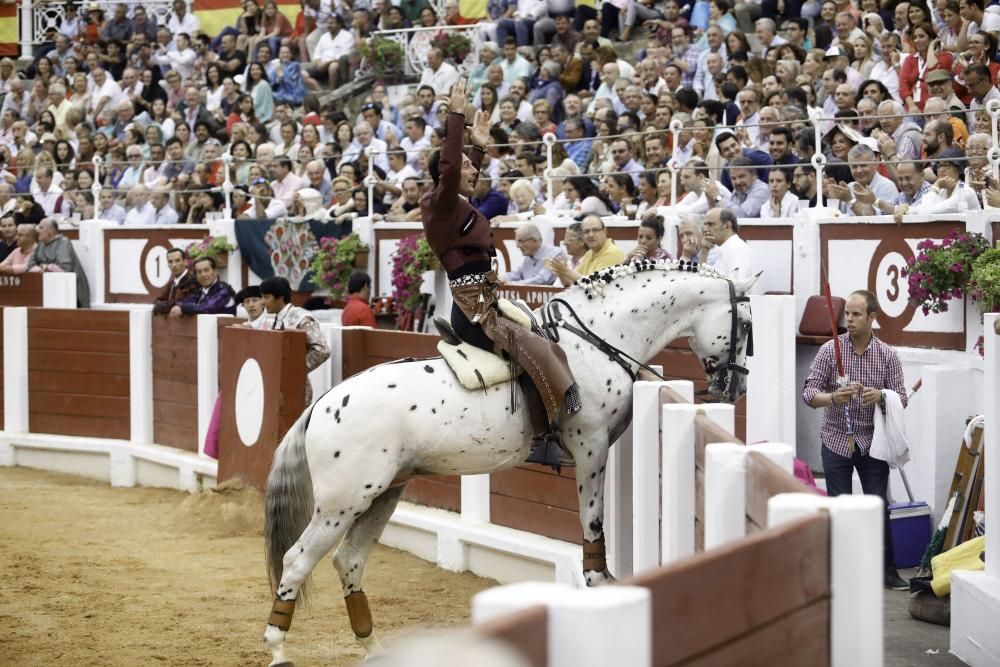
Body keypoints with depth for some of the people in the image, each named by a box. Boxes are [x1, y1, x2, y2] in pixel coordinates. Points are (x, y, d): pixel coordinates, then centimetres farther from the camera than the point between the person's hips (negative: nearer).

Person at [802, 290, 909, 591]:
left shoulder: (887, 356, -1)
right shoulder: (830, 350, -4)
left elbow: (901, 398, -2)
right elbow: (809, 392, -6)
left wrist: (881, 396, -24)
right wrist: (833, 398, -27)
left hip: (872, 442, 1)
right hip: (837, 440, 0)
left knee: (879, 506, 2)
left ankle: (887, 570, 12)